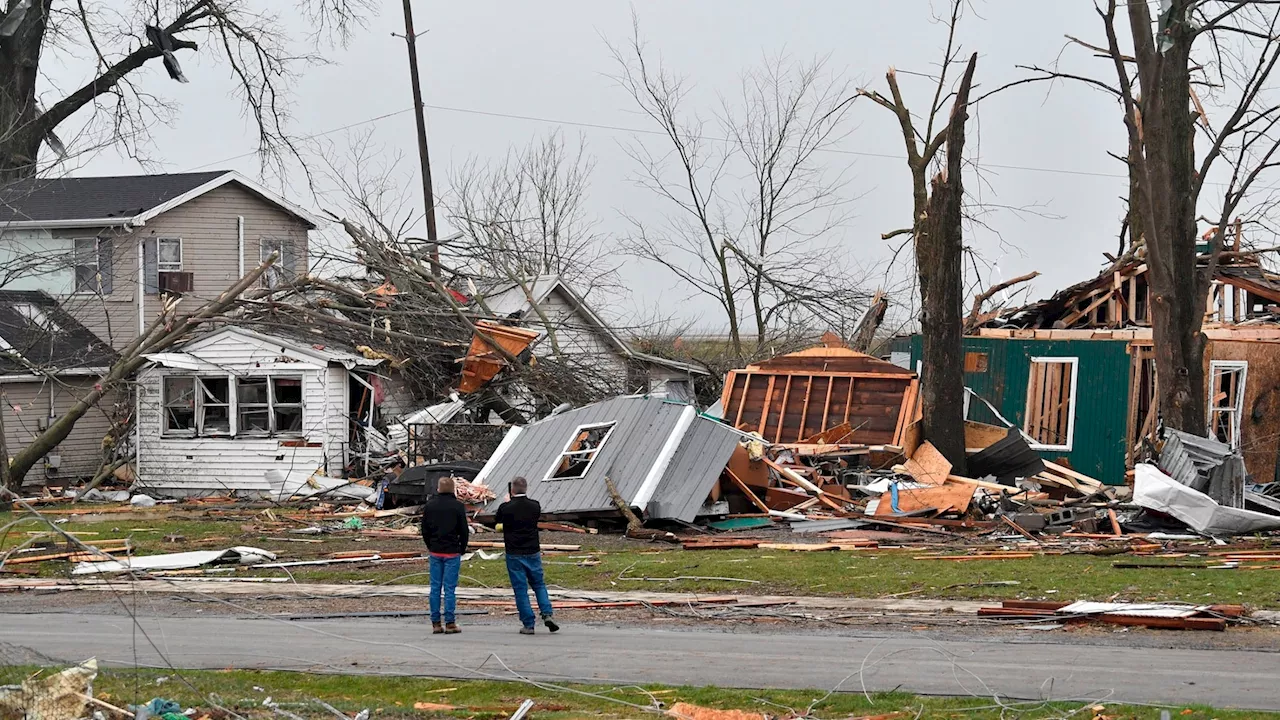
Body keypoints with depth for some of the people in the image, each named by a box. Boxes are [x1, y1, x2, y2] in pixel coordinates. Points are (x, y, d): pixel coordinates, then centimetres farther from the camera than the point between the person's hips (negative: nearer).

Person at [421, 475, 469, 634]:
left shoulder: (429, 506, 4)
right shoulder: (457, 506, -7)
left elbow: (424, 530, 8)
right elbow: (464, 530, -5)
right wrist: (462, 549, 8)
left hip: (435, 552, 3)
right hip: (452, 552, -3)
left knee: (435, 587, 6)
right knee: (450, 588, -2)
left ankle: (435, 623, 5)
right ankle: (450, 623, -3)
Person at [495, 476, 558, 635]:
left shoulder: (505, 508, -13)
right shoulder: (535, 506, -5)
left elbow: (497, 519, 8)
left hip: (514, 555, -2)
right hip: (533, 552, 2)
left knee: (520, 589, 3)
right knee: (539, 585, 16)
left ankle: (528, 624, 2)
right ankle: (547, 614, -2)